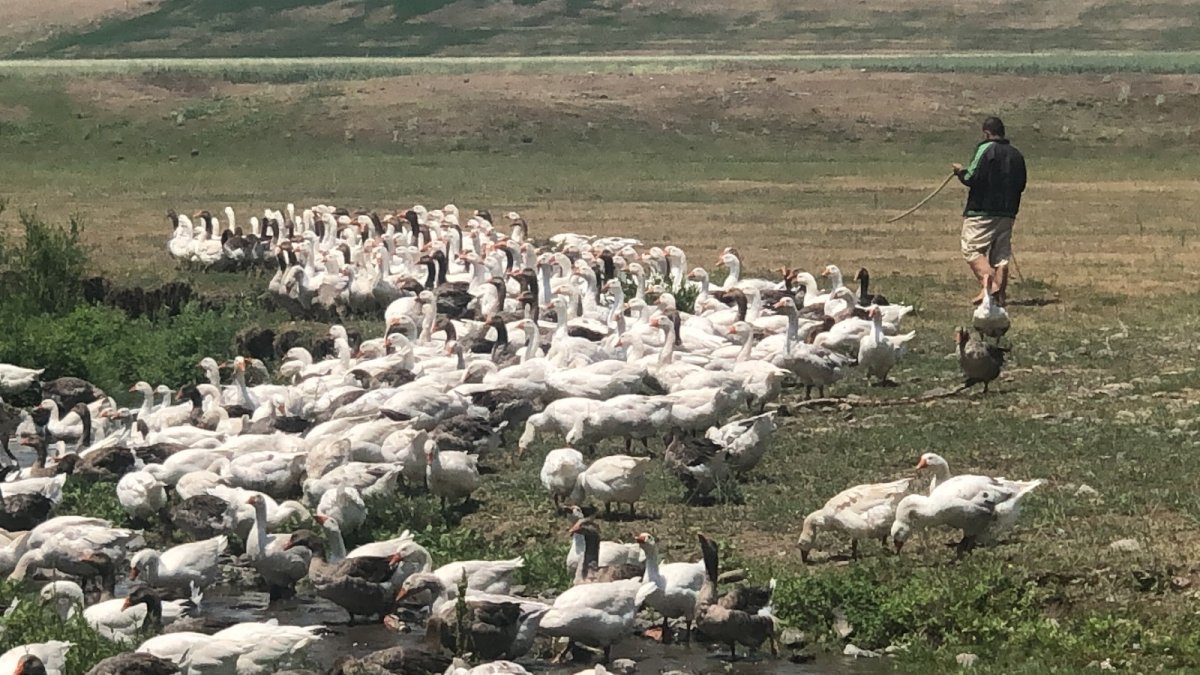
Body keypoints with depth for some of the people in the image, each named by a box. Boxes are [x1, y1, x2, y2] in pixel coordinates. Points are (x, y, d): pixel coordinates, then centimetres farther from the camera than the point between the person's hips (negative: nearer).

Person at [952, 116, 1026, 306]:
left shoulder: (986, 149, -9)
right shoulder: (1016, 155, 14)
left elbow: (973, 178, -16)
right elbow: (1021, 185, 20)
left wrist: (961, 172, 4)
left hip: (981, 211, -7)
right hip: (1007, 212, 7)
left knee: (972, 249, -5)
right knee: (1001, 255, 9)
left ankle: (988, 282, -24)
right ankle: (1000, 294, 5)